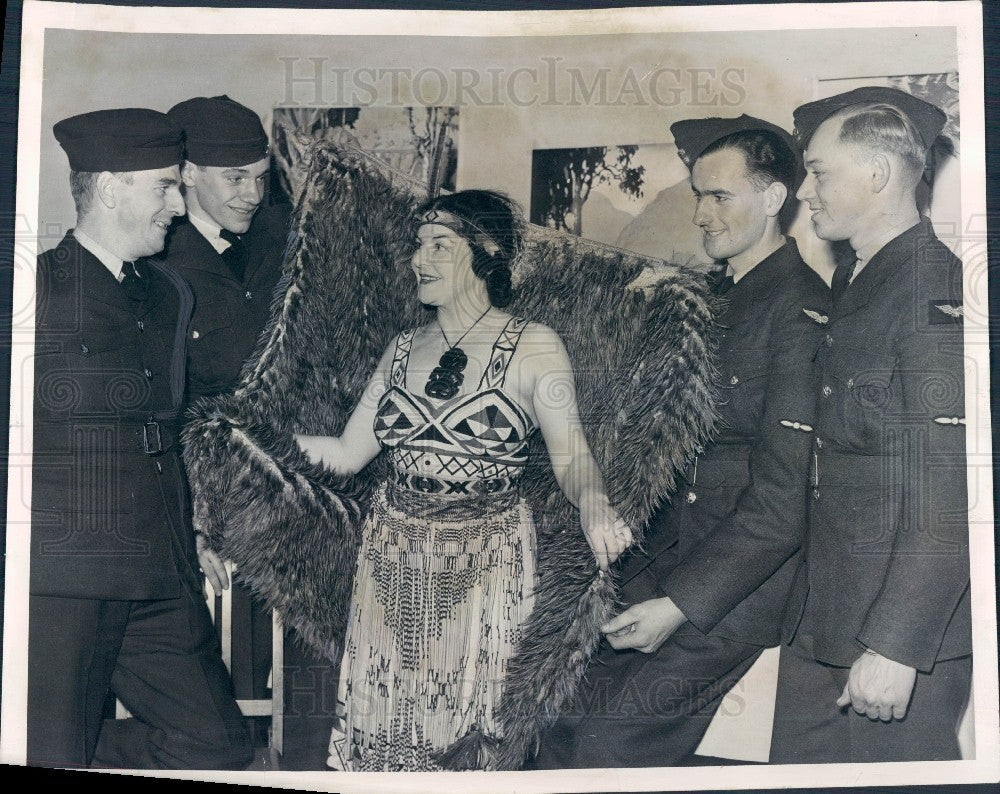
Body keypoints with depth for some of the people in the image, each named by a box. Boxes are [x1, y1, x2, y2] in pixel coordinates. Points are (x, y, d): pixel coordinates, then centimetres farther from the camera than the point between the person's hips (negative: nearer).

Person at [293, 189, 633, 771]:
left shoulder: (535, 347, -3)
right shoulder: (403, 350, 9)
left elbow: (572, 455, -8)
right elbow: (346, 453, 7)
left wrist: (593, 503, -30)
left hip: (486, 567, -3)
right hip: (395, 562, 4)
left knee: (472, 729, 3)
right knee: (386, 725, 8)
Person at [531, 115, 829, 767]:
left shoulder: (801, 309, -12)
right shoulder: (713, 294, 15)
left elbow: (786, 493, -17)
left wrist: (682, 604, -18)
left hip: (745, 578, -7)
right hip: (671, 554, 7)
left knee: (599, 734, -15)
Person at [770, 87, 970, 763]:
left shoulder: (936, 293, -16)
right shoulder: (850, 283, 13)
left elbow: (948, 498, -21)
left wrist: (894, 646, -22)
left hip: (909, 632, -8)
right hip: (821, 619, 9)